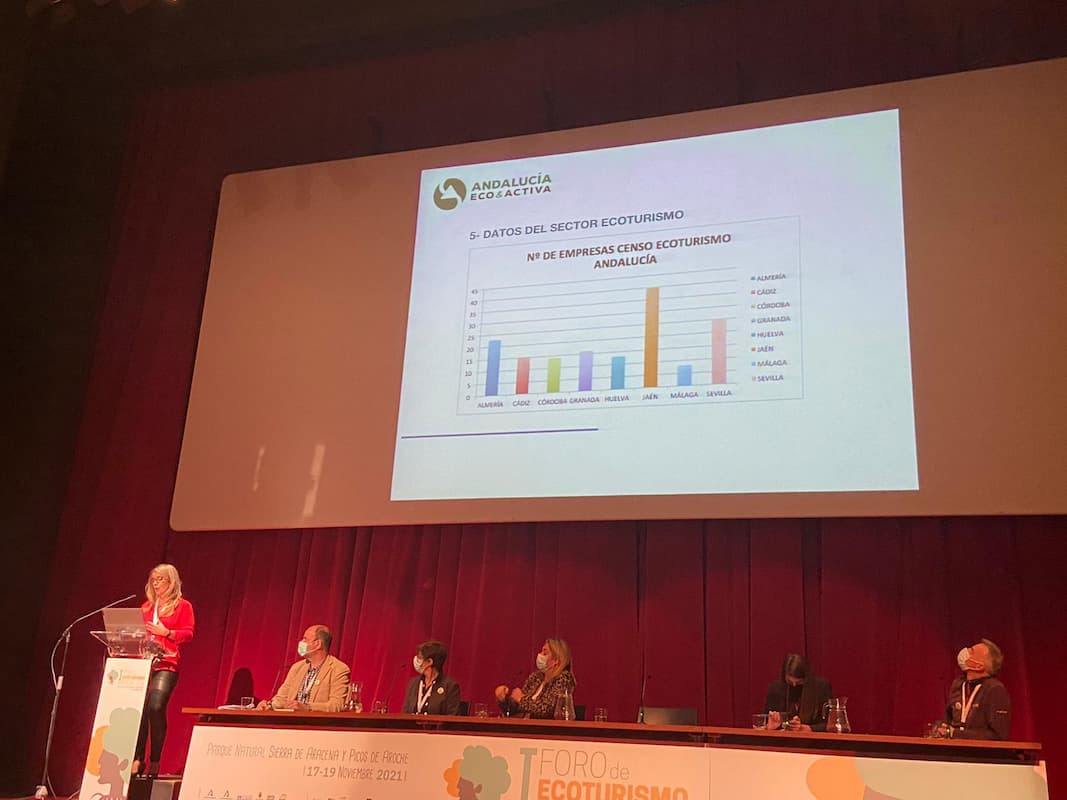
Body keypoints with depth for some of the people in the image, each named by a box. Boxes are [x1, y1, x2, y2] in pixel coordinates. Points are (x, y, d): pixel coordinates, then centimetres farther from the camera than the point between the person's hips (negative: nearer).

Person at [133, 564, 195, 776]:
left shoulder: (182, 606, 6)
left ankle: (155, 761, -7)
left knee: (156, 706, -17)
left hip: (166, 665, -5)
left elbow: (189, 633, -2)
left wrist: (166, 632, -13)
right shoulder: (146, 606, 21)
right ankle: (137, 759, 4)